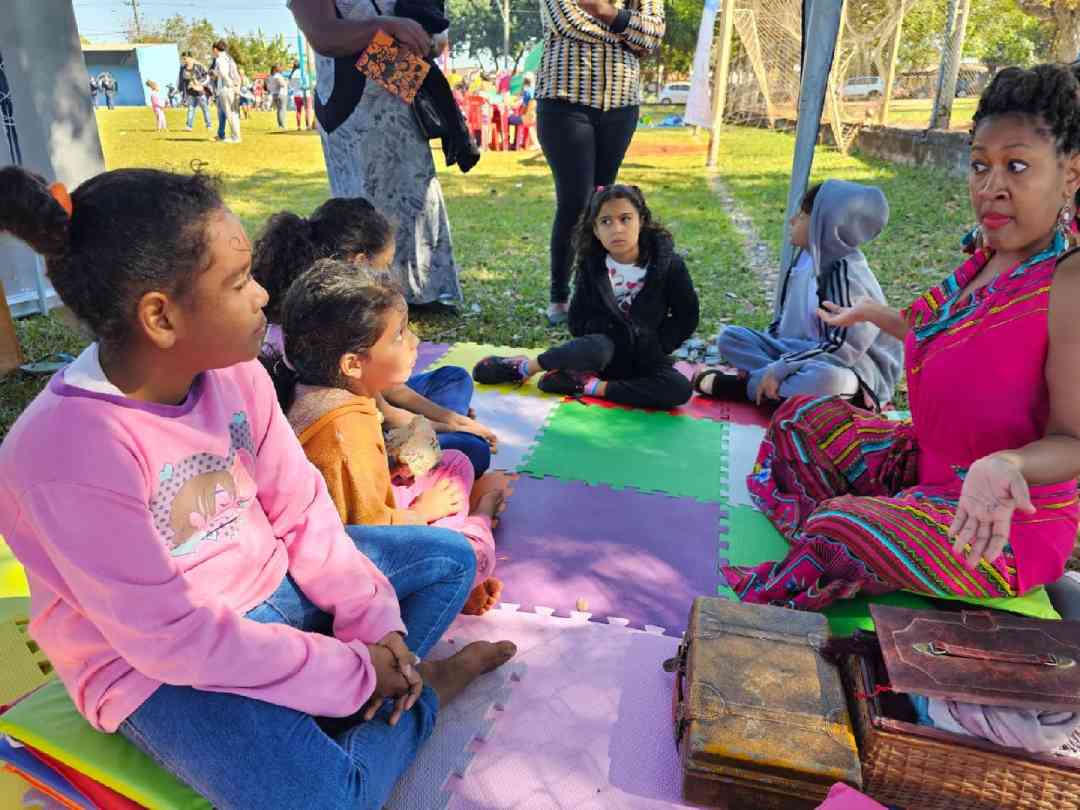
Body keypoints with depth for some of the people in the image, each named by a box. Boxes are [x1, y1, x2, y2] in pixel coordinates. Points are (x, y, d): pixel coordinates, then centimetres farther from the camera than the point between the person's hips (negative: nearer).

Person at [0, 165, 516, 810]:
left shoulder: (232, 369, -10)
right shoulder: (69, 453, -29)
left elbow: (300, 508, -3)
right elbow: (171, 636, -26)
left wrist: (371, 619, -11)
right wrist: (354, 672, -22)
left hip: (268, 579, 7)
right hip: (157, 665, -6)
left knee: (450, 558, 6)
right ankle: (418, 695, 1)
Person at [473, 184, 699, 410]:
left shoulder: (668, 263, -11)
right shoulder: (591, 266, -6)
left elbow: (686, 316, -3)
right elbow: (577, 321, -2)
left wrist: (656, 347, -10)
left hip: (647, 358, 1)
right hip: (605, 347, -1)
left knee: (680, 390, -30)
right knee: (596, 348, -38)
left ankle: (587, 385, -25)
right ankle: (523, 367, -17)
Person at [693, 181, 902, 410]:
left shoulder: (848, 276, -21)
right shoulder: (808, 259, 1)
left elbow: (842, 347, -24)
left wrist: (778, 369, -26)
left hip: (849, 367, -7)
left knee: (826, 378, -42)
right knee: (731, 336, -1)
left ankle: (737, 386, -21)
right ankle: (797, 385, -18)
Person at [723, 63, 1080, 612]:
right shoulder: (991, 259, 0)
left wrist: (1006, 463, -43)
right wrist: (871, 313, 29)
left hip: (1006, 522, -9)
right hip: (931, 464, 9)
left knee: (839, 530, -25)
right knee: (802, 418, 8)